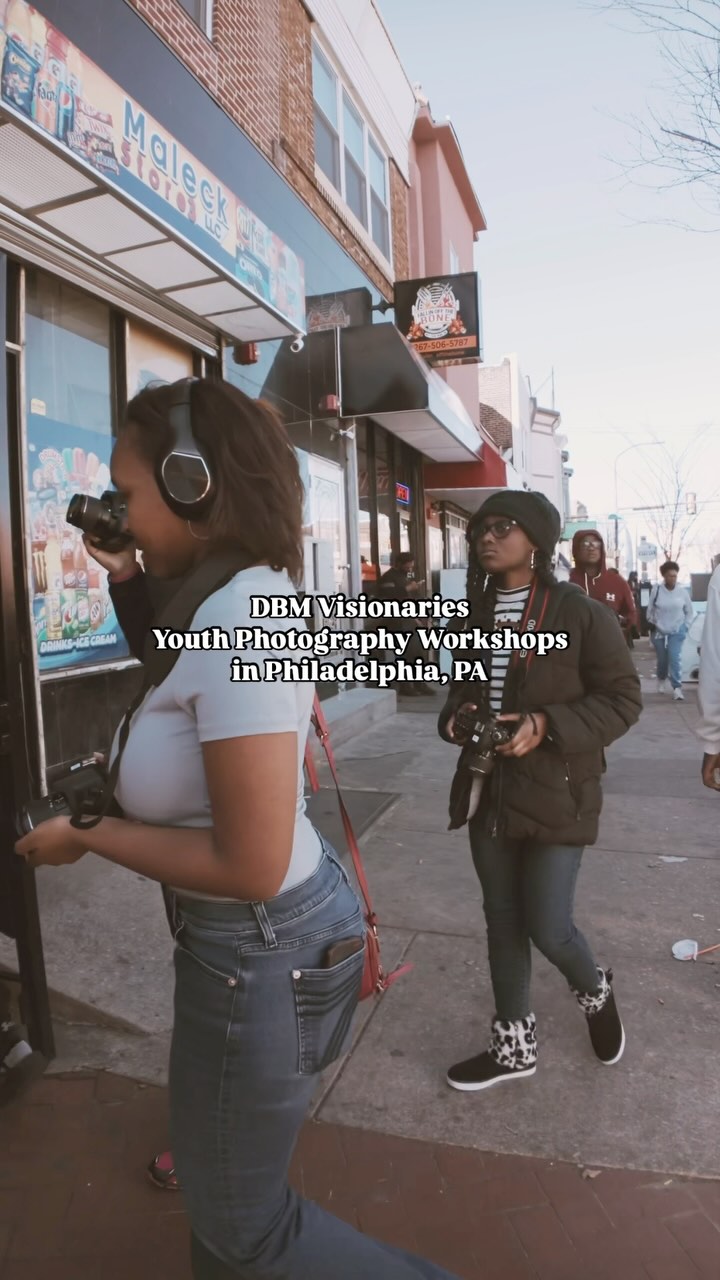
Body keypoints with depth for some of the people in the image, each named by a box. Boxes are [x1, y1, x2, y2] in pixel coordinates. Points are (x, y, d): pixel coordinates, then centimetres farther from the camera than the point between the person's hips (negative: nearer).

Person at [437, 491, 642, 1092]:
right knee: (503, 921, 15)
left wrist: (546, 725, -21)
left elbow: (623, 698, -9)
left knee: (547, 928, 1)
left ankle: (596, 993, 38)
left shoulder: (581, 613, -13)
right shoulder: (476, 615, 5)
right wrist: (455, 717, -5)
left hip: (557, 793, -5)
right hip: (488, 790, 6)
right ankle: (515, 1045, 35)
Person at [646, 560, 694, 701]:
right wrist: (651, 624, -1)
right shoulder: (656, 590, -8)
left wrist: (685, 626, 0)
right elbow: (650, 610, 4)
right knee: (662, 660, 10)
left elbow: (690, 612, 7)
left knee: (674, 659, -13)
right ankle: (661, 680, 40)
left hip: (676, 632, -1)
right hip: (659, 631, 1)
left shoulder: (683, 592, -6)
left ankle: (677, 688, -10)